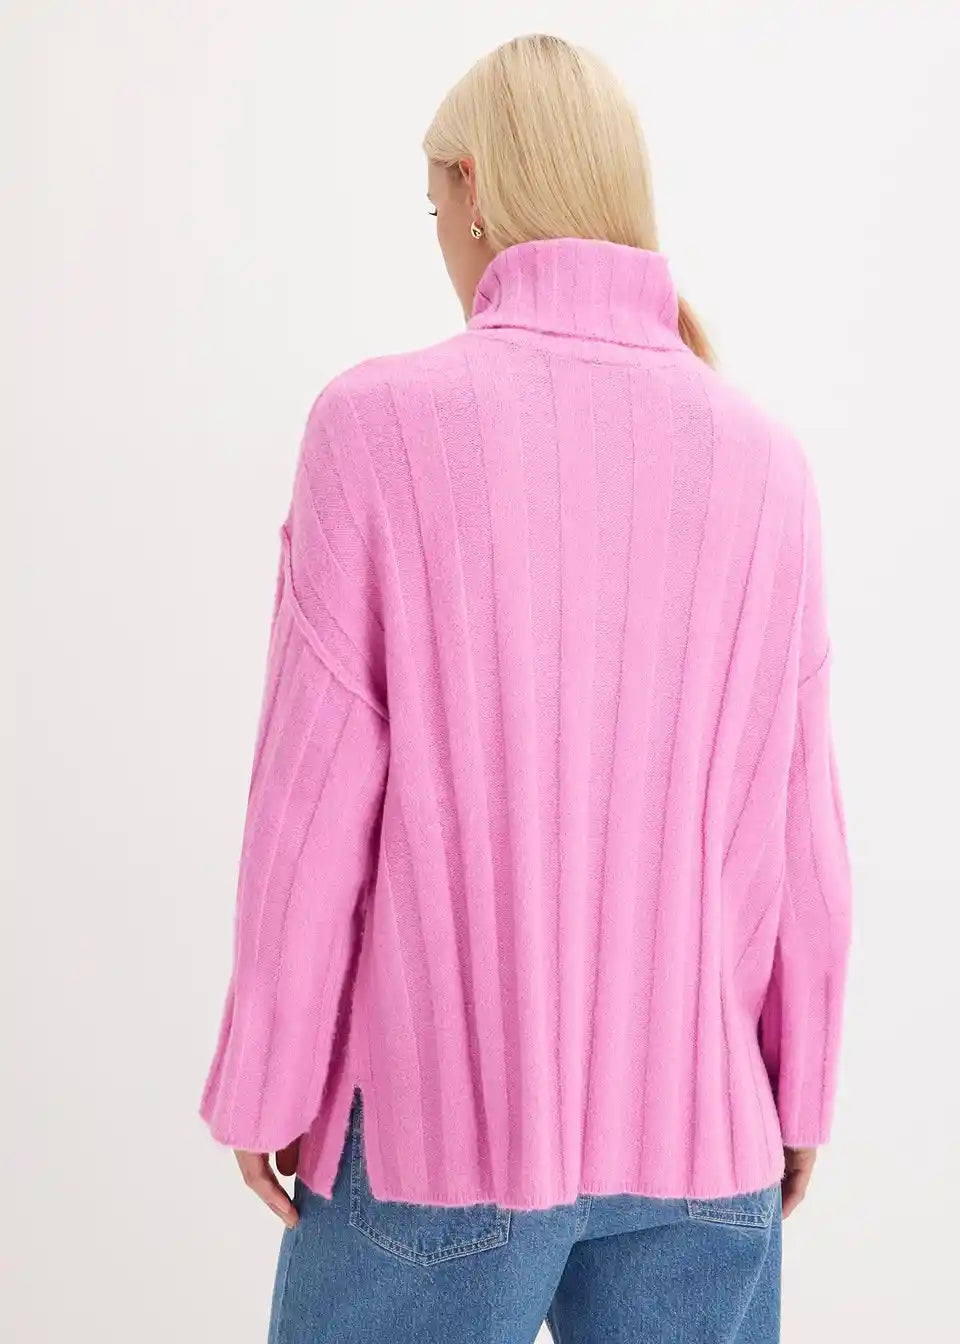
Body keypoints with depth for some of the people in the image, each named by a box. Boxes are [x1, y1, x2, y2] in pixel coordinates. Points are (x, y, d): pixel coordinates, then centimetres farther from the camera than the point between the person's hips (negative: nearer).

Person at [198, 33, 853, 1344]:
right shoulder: (763, 459, -3)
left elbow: (314, 802, -11)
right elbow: (801, 829, 0)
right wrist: (801, 1087, 12)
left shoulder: (382, 420, -12)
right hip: (697, 1118, 3)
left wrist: (268, 1081, 1)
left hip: (437, 1103, -2)